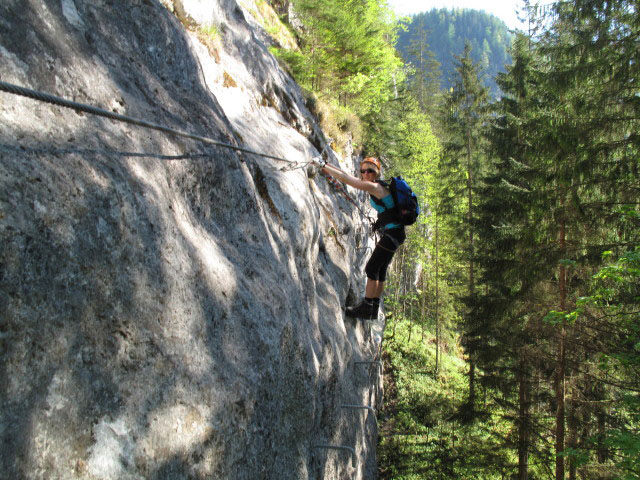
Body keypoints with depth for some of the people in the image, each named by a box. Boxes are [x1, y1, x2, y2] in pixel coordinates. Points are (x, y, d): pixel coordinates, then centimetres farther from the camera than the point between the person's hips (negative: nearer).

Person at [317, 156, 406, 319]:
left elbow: (345, 178, -17)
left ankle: (365, 309, -3)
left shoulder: (374, 187, -15)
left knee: (372, 268, -8)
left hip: (393, 233, -10)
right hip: (393, 232, 10)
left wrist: (323, 165, -11)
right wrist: (328, 167, 17)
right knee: (380, 269, 12)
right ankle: (373, 310, 18)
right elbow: (349, 177, 20)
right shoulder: (377, 185, 13)